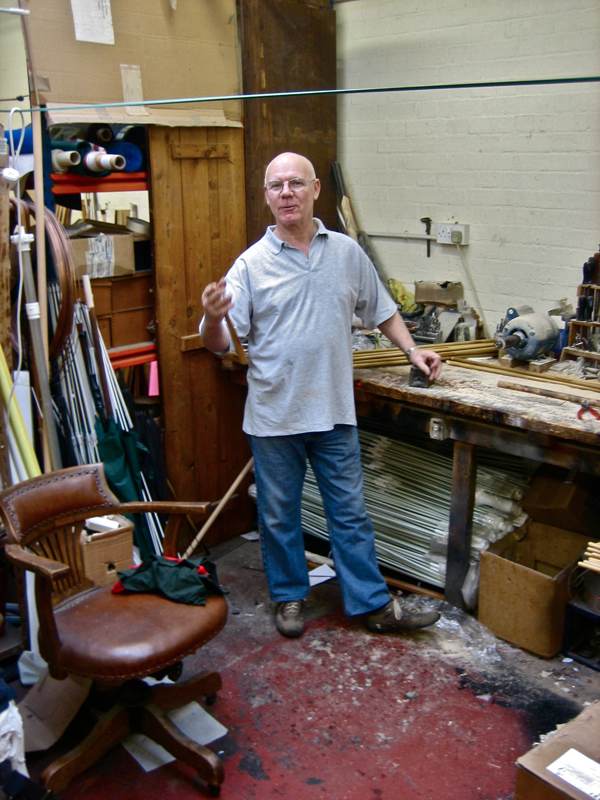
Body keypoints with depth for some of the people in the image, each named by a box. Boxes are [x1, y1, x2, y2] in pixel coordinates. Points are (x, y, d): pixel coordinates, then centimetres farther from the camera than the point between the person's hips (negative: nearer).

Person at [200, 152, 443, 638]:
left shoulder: (347, 252, 3)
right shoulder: (252, 264, -6)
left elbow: (381, 310, 16)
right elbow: (220, 344, -10)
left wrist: (412, 349, 6)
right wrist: (212, 319, -31)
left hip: (334, 413, 2)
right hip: (274, 415, -1)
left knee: (351, 512, 12)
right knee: (279, 515, 13)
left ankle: (373, 604, 24)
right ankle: (289, 596, 33)